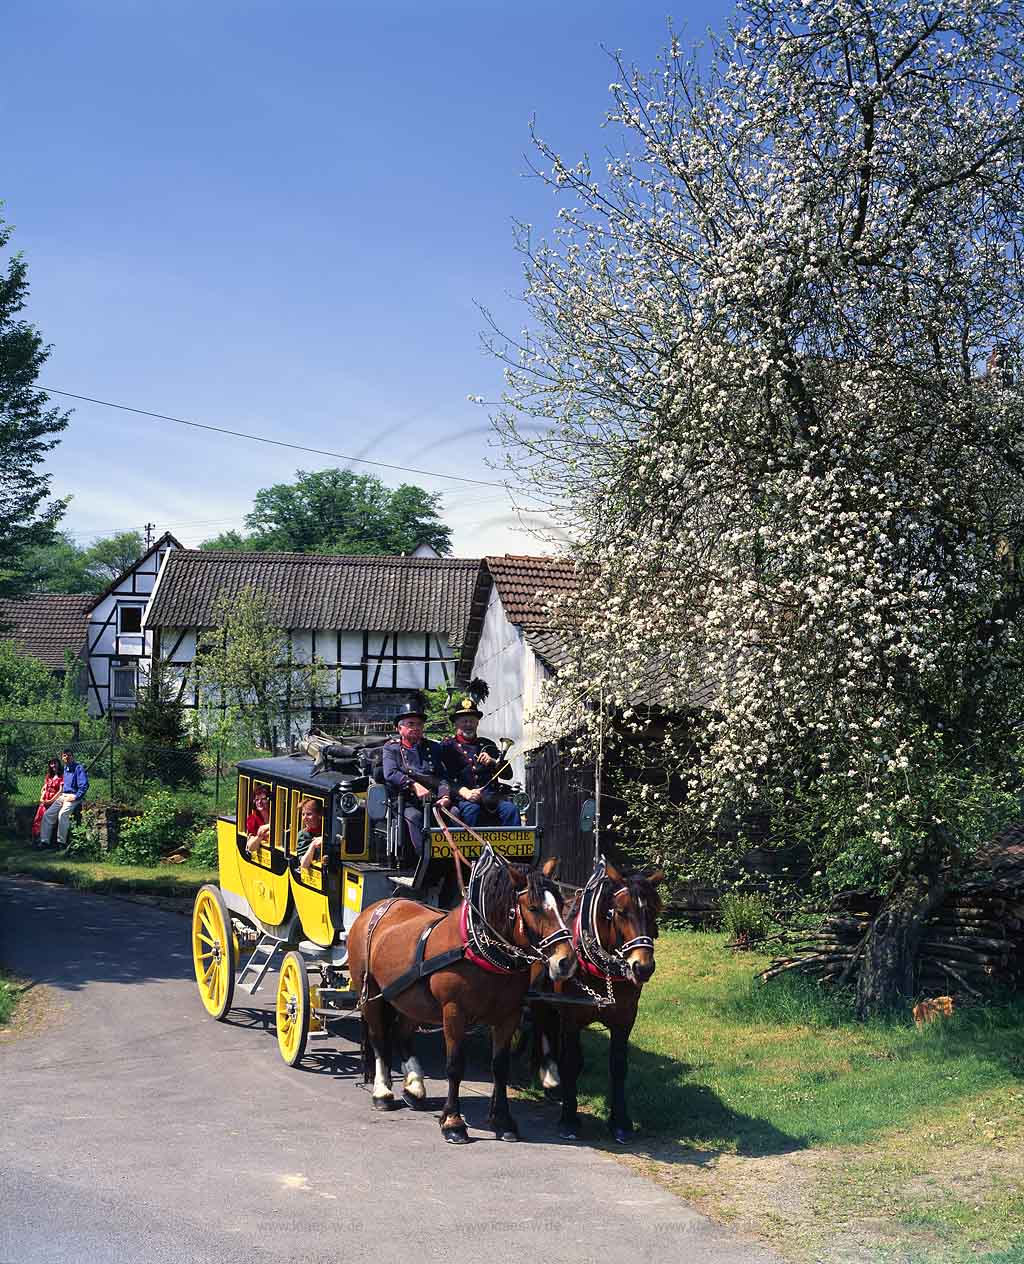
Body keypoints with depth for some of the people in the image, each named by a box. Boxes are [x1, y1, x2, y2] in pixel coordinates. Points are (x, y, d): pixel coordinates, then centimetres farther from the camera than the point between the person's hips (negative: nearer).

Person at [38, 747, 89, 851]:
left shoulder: (78, 768, -7)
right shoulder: (64, 769, 17)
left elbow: (84, 785, -14)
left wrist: (76, 797, -17)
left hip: (74, 796, -8)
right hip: (63, 796, 8)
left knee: (62, 814, -30)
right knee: (47, 814, -4)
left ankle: (61, 841, -26)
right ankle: (44, 841, -2)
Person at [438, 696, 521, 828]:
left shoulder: (487, 745, 27)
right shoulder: (448, 746, 14)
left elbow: (507, 774, 20)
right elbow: (445, 778, 0)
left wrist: (493, 762, -1)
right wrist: (465, 792, -18)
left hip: (492, 797, 3)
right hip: (463, 798, -3)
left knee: (510, 809, -27)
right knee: (472, 810, -37)